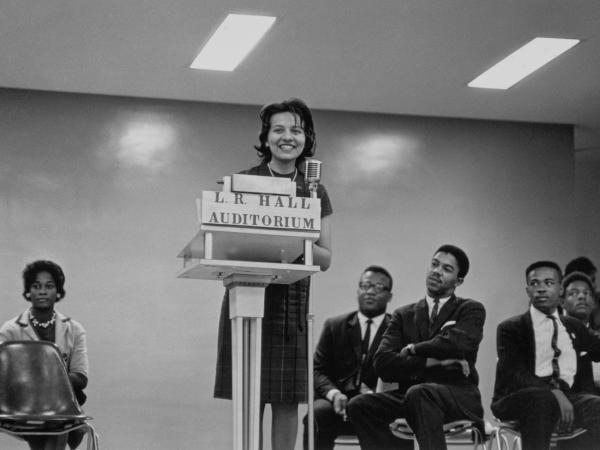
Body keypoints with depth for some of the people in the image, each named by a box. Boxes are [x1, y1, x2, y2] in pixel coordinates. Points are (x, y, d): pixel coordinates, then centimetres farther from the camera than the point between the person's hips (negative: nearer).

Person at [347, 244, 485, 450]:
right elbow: (383, 363, 2)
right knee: (359, 406, -22)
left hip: (459, 397, -4)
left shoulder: (471, 310, 9)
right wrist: (429, 362, -10)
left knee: (419, 393, -37)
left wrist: (413, 349, 0)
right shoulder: (403, 315, 18)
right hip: (410, 394, 4)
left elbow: (457, 343, -14)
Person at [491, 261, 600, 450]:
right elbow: (514, 374, -7)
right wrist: (553, 393, -23)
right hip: (519, 398, -3)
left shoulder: (574, 327, 24)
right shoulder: (511, 328, 8)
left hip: (568, 398, 3)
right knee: (542, 399, -37)